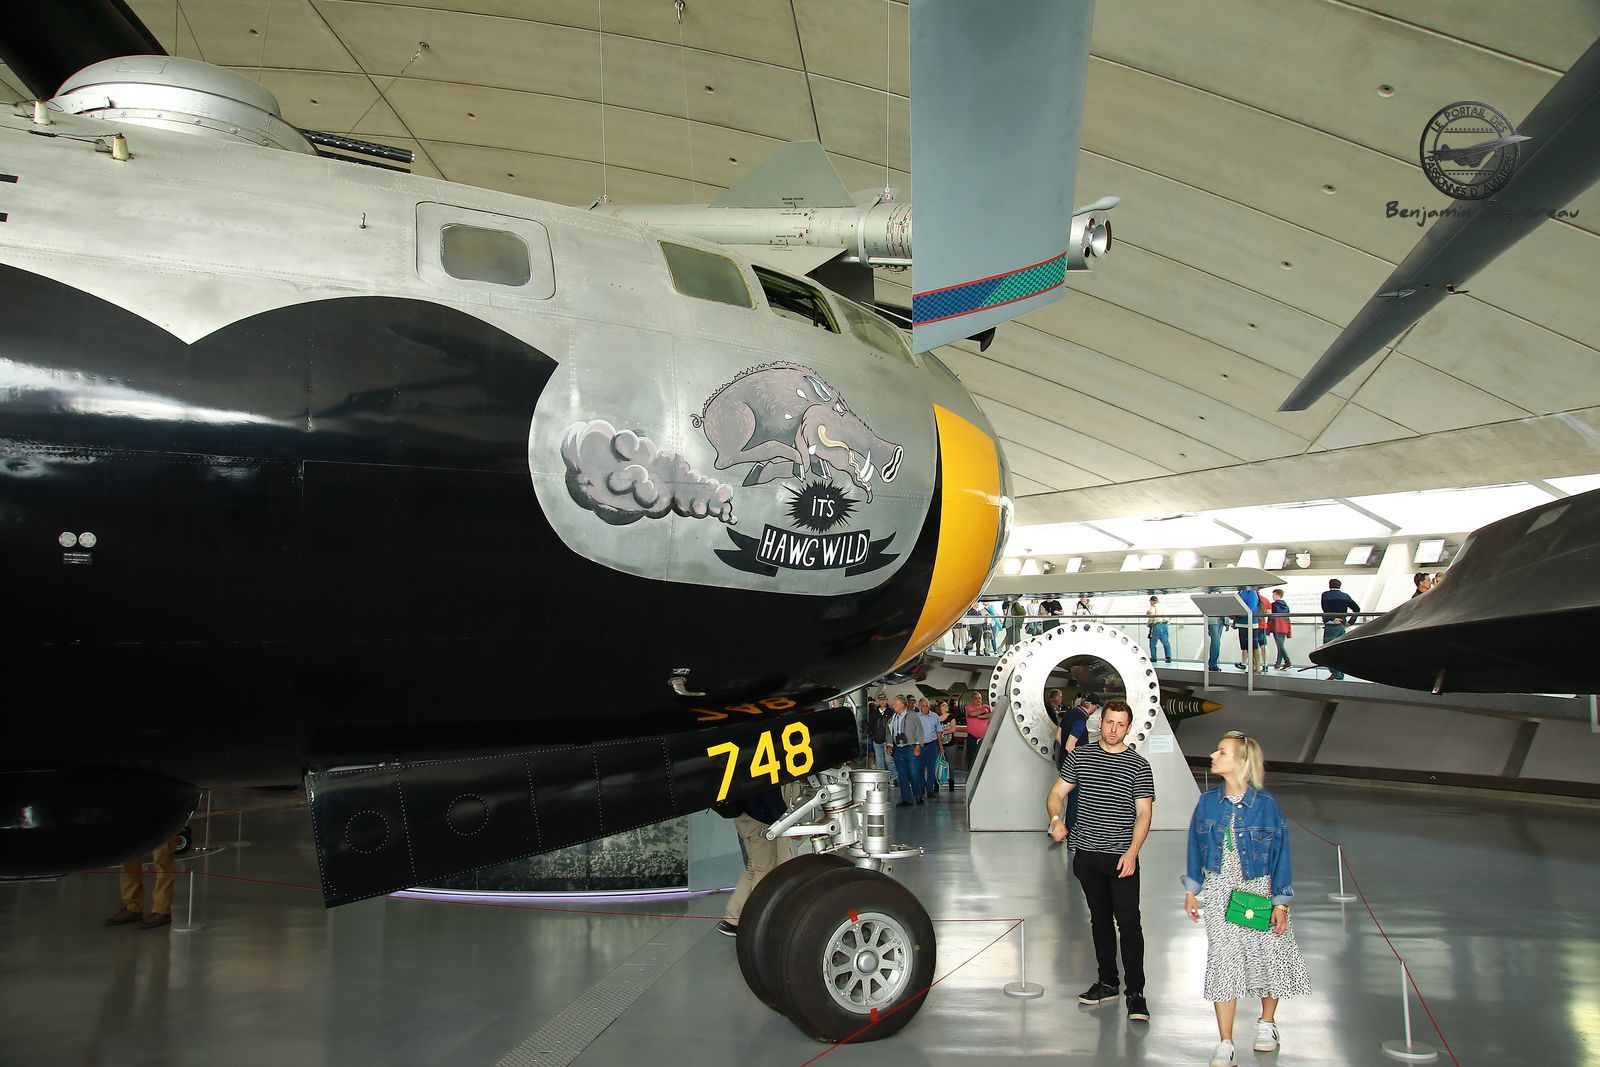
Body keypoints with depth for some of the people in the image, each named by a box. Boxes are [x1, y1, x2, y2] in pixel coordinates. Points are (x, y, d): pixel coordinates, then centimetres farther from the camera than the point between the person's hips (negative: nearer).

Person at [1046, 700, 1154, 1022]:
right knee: (1100, 919, 15)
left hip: (1122, 858, -3)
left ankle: (1136, 992, 2)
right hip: (1087, 854, 3)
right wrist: (1056, 819, -12)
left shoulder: (1138, 766, -2)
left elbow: (1143, 813, -5)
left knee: (1128, 922, -6)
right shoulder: (1079, 756, 5)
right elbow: (1056, 793, 9)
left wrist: (1132, 853, -16)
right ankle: (1107, 982, 27)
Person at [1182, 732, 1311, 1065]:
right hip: (1219, 891, 1)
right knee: (1223, 962, -1)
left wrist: (1281, 902, -7)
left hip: (1258, 890, -1)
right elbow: (1196, 847, 6)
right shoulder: (1208, 802, -4)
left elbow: (1280, 853, -7)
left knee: (1269, 957, 10)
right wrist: (1191, 891, 8)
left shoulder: (1265, 805, -13)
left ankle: (1267, 1023, 37)